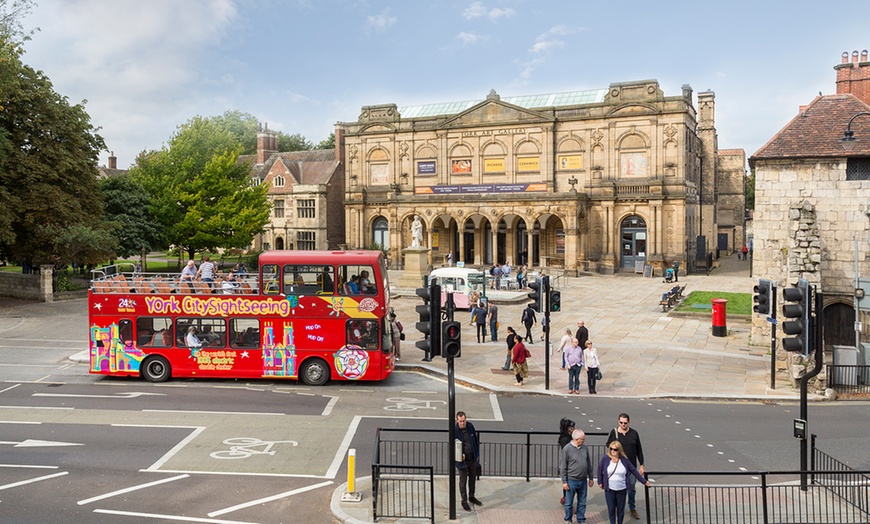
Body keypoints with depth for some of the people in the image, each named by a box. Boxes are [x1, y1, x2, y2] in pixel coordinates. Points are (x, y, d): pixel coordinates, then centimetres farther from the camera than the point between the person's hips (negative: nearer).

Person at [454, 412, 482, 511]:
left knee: (472, 478, 20)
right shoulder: (455, 430, -19)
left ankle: (471, 497, 39)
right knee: (463, 481, 7)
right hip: (462, 460, -5)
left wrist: (477, 454, 7)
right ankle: (464, 501, 23)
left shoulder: (470, 426, -6)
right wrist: (460, 455, -22)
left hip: (472, 458, 5)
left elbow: (476, 440, 6)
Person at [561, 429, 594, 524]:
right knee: (569, 503, 9)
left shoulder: (585, 447, 0)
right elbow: (563, 467, -10)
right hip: (571, 481, -4)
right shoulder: (567, 449, -15)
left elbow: (589, 463, 10)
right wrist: (564, 482, -10)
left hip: (583, 480, 4)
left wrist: (590, 478, 13)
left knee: (582, 502, 16)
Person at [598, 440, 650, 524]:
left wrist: (644, 481, 7)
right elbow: (600, 469, 5)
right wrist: (600, 482, 7)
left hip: (621, 489, 1)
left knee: (621, 509, 10)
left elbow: (634, 470, 3)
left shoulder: (624, 460, -6)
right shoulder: (605, 458, -9)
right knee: (611, 509, 6)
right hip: (609, 489, -1)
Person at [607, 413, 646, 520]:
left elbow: (639, 450, 5)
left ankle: (633, 509, 25)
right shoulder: (614, 432, -6)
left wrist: (641, 465, 5)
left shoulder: (634, 433, -2)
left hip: (631, 465, 1)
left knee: (632, 488, 11)